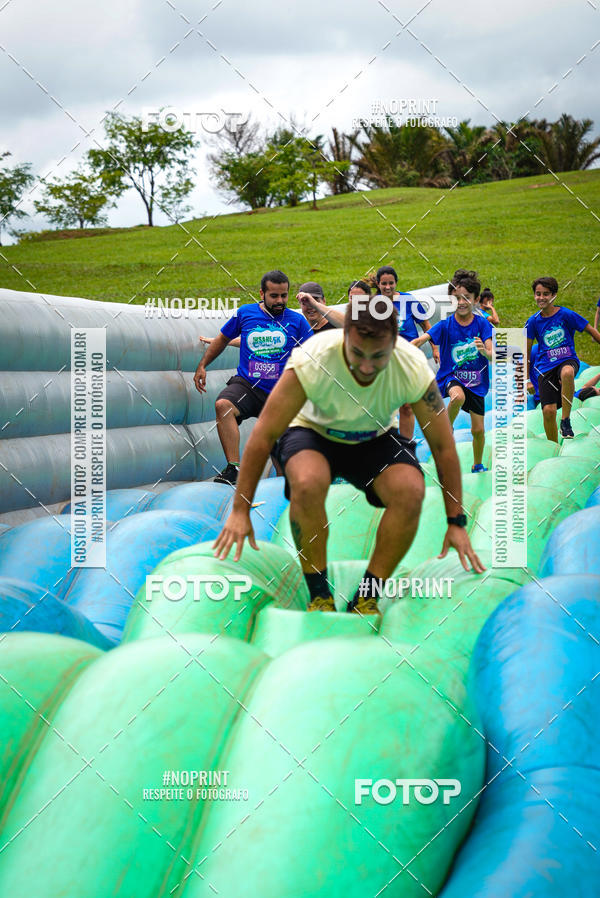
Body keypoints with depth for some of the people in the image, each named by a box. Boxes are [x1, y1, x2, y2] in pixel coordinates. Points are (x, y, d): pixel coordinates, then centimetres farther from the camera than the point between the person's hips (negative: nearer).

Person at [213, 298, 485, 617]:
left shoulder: (414, 368, -27)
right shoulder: (311, 361, -33)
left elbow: (443, 446, -15)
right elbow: (264, 435, -24)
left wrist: (456, 522, -13)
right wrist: (240, 510, -21)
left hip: (375, 440, 2)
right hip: (313, 432, -2)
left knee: (411, 491, -29)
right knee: (308, 483, -36)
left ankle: (367, 597, -9)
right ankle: (319, 595, -15)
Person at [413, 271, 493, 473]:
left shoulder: (482, 324, -7)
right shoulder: (445, 325, -8)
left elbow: (492, 356, -16)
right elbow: (421, 340, -20)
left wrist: (485, 351, -40)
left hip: (476, 382, 2)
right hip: (450, 376, -2)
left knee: (478, 430, 2)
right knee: (458, 396, -37)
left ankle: (478, 466, 28)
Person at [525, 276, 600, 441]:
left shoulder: (566, 314, -5)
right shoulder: (533, 321, 2)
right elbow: (526, 351, 11)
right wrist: (527, 379, 10)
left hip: (568, 360, -2)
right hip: (545, 367, 2)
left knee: (567, 373, -40)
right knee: (548, 410, -11)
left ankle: (565, 421, -27)